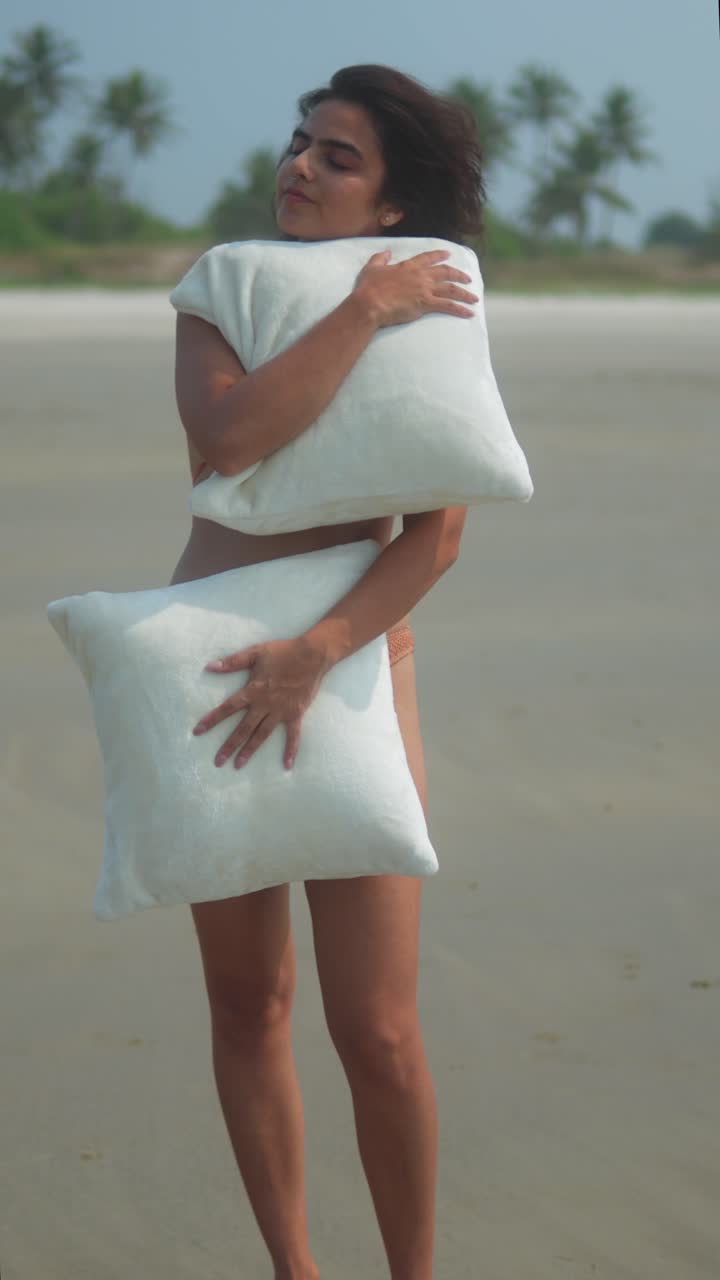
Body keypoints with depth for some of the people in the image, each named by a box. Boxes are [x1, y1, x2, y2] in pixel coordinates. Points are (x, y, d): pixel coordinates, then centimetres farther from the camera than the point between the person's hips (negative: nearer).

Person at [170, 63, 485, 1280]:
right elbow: (230, 436, -21)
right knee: (246, 1003, 9)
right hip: (211, 677, 2)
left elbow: (436, 536, -15)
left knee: (378, 1034, -7)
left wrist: (314, 655, -27)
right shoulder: (217, 301, 1)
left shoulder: (440, 329, -4)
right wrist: (365, 308, -21)